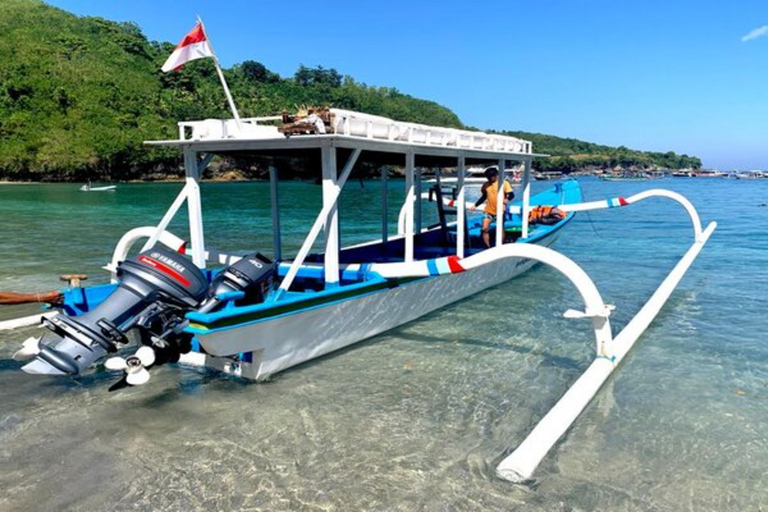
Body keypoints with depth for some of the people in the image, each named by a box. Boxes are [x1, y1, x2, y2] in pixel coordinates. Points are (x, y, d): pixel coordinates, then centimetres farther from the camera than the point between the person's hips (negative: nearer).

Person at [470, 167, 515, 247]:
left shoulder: (504, 183, -7)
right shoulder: (486, 184, 4)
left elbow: (511, 194, -8)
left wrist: (507, 199, -30)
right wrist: (475, 205, 10)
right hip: (489, 211, 3)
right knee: (485, 229, -7)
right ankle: (488, 247, 2)